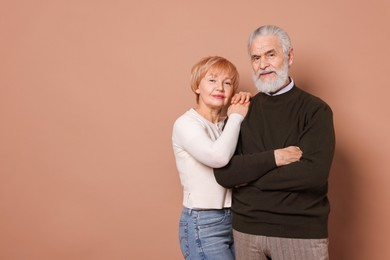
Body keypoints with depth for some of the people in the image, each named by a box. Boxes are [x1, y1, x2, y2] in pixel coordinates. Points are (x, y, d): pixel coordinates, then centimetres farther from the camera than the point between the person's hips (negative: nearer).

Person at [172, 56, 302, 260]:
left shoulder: (226, 124, 10)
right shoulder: (185, 123, -12)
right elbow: (218, 156, -29)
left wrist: (248, 110, -5)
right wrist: (236, 117, -14)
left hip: (233, 219, 7)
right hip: (203, 226, -7)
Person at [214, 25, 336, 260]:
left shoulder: (315, 109, -6)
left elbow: (314, 172, -20)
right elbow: (223, 173, -7)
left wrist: (248, 176, -11)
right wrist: (275, 156, -18)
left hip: (302, 232, -3)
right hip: (246, 229, 3)